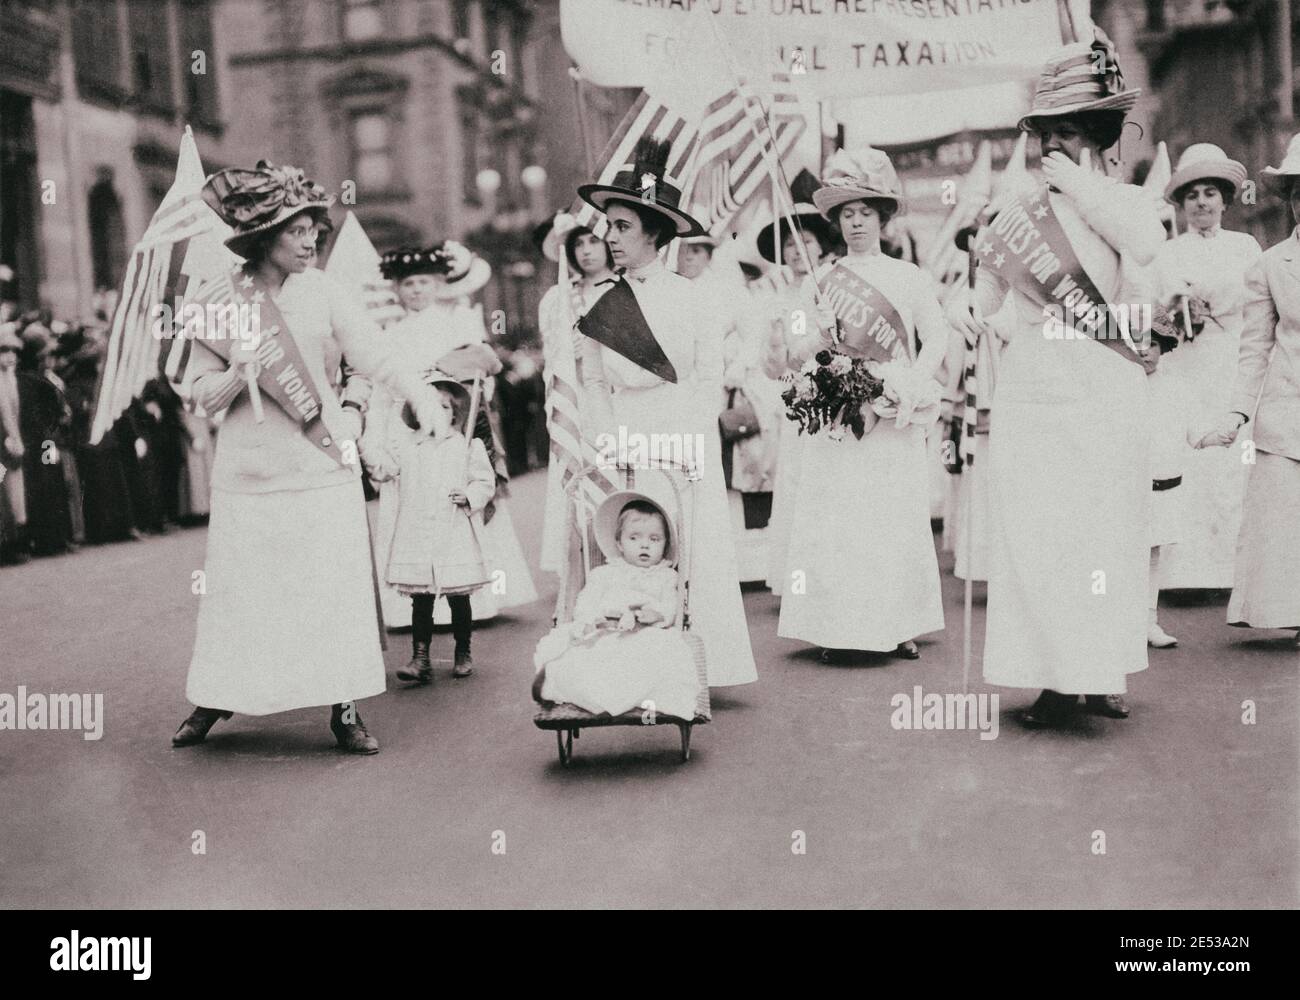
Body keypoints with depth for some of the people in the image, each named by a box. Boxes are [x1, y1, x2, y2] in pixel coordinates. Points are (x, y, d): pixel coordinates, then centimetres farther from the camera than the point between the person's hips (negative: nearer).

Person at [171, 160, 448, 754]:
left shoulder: (321, 292, 1)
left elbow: (377, 353, -7)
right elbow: (199, 394, 2)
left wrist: (424, 398, -23)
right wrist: (235, 377, -19)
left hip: (322, 465, 0)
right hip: (249, 471, 0)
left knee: (336, 588, 1)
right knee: (238, 590, 6)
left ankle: (344, 709, 12)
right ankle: (216, 700, 25)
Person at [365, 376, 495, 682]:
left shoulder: (468, 446, 3)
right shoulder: (405, 444, 9)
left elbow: (485, 481, 4)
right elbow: (384, 469, 5)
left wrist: (469, 496, -14)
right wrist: (368, 449, -10)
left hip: (456, 538, -1)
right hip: (416, 539, 1)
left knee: (458, 599, 8)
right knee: (421, 600, 2)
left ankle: (463, 654, 23)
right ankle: (420, 658, 5)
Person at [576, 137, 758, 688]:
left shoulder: (689, 297, 1)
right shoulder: (601, 302, 7)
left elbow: (709, 376, 3)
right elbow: (593, 382, 9)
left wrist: (686, 442, -8)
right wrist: (611, 439, -4)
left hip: (684, 436, -1)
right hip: (623, 439, 1)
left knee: (693, 549, -1)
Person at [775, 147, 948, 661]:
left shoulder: (909, 277, 9)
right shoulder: (823, 280, 11)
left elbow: (936, 338, -2)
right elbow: (794, 353, 7)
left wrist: (911, 385, -17)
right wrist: (820, 339, -15)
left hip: (894, 419, 0)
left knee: (897, 521, 0)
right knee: (833, 522, -3)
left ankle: (898, 627, 7)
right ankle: (833, 629, 1)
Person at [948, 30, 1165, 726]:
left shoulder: (1124, 202, 4)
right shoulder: (1020, 211, 10)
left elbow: (1146, 246, -19)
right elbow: (990, 273, 20)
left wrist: (1079, 185, -13)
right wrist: (969, 303, -3)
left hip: (1105, 395, -2)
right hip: (1029, 393, 2)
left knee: (1102, 530, 1)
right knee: (1032, 533, -1)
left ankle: (1104, 669, 15)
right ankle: (1057, 677, 8)